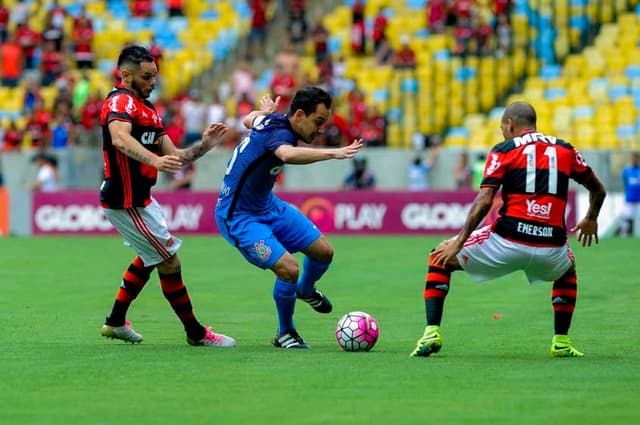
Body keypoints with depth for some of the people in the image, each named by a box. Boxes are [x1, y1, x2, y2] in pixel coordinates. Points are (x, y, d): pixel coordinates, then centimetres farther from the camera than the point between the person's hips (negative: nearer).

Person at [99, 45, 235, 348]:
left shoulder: (146, 108, 14)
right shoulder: (121, 102, -17)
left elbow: (174, 157, 12)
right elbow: (120, 138, -40)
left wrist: (203, 146, -5)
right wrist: (155, 161, -55)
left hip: (139, 197, 11)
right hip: (128, 202, -11)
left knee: (149, 258, 28)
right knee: (170, 263, -4)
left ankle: (116, 322, 36)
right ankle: (196, 333, 6)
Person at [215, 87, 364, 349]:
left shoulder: (274, 120, -2)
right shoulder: (279, 133, -30)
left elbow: (249, 119, 22)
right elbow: (288, 154, -56)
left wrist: (265, 111, 44)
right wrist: (333, 153, -62)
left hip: (267, 206, 10)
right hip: (238, 217, -10)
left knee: (324, 251, 8)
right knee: (289, 268, -23)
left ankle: (306, 290, 41)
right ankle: (285, 333, 2)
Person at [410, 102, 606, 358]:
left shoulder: (504, 150, 3)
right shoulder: (565, 150, 14)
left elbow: (484, 201, -8)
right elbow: (598, 190, 25)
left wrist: (459, 242, -6)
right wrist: (591, 221, 45)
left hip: (507, 242, -3)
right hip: (550, 248, 3)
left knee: (441, 259, 19)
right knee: (568, 272, 40)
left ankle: (432, 332, 5)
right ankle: (562, 342, 28)